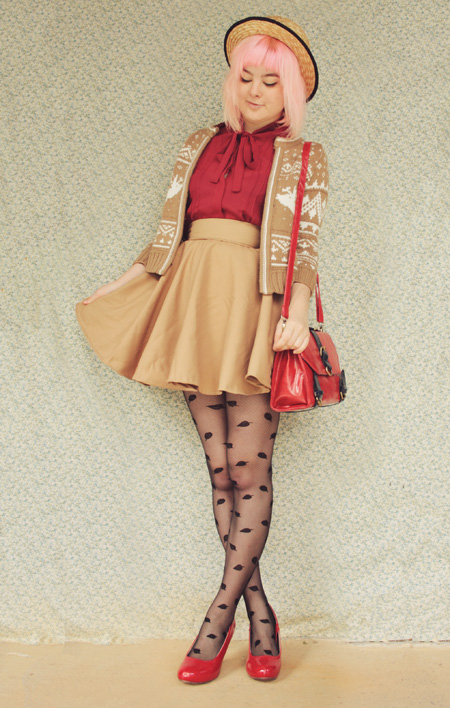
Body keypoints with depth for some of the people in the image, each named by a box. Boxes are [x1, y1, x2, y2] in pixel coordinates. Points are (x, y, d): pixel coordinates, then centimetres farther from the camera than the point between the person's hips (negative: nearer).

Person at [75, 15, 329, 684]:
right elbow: (169, 236, 18)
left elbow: (305, 246, -1)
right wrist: (111, 295, 16)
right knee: (223, 472, 2)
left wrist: (297, 315, -17)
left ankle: (217, 618, 4)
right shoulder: (200, 146, 19)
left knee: (250, 469, -7)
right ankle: (261, 619, 10)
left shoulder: (304, 159, 9)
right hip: (196, 304, 4)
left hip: (254, 312, -3)